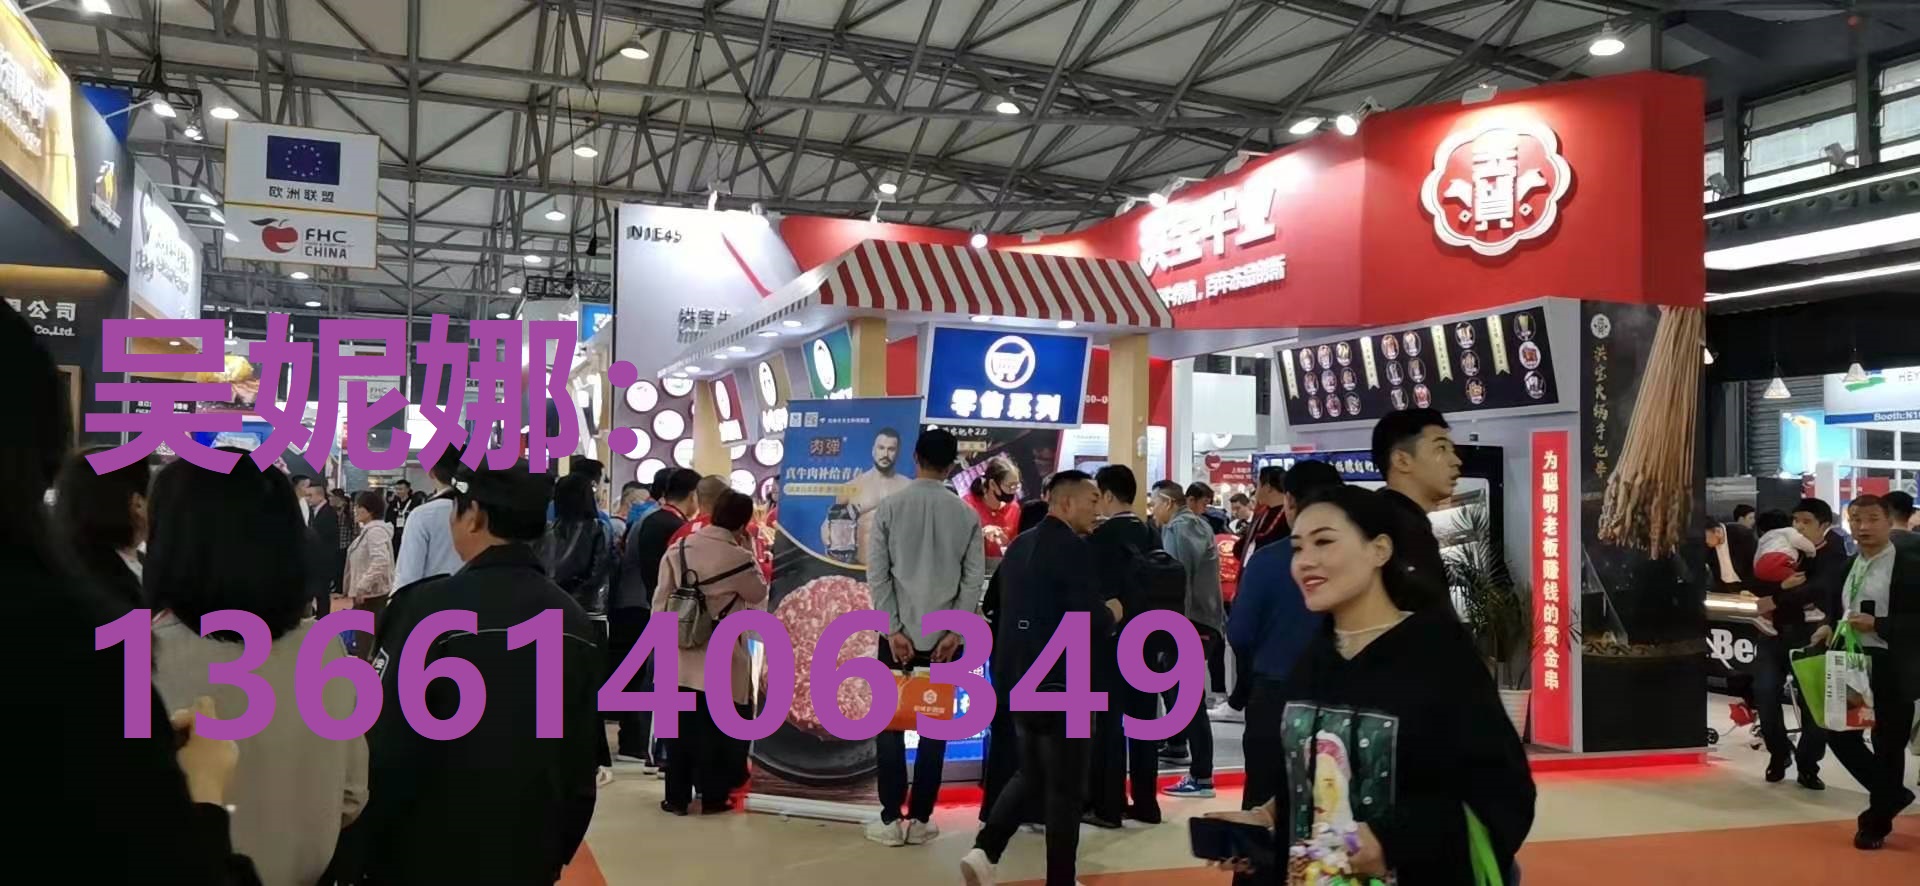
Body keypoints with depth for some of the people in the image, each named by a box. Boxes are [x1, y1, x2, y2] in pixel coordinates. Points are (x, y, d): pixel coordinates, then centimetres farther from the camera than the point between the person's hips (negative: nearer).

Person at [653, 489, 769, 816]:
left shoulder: (677, 549, 0)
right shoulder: (738, 557, -13)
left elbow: (660, 601, 1)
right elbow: (759, 595, 4)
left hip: (681, 655, 4)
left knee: (681, 727, 11)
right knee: (718, 728, 9)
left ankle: (677, 796, 16)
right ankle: (712, 796, 15)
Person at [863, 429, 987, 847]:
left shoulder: (890, 507, -3)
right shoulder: (966, 514, 0)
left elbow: (877, 574, -7)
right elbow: (974, 579, -3)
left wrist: (893, 630, -5)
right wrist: (954, 632, -3)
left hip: (899, 635, -1)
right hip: (944, 637, 1)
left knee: (890, 725, 6)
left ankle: (891, 819, 5)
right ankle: (920, 819, 9)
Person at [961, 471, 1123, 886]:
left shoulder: (1019, 545, 10)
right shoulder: (1075, 549, -15)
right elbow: (1090, 622, -22)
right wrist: (1111, 613, 1)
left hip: (1017, 677, 8)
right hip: (1060, 684, -8)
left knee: (1030, 776, 20)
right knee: (1066, 789, 5)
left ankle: (984, 850, 5)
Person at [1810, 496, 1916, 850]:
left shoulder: (1909, 567, -10)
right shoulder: (1848, 566, 11)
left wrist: (1878, 625, -23)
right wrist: (1829, 626, 0)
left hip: (1891, 671, -6)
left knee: (1887, 745, 5)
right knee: (1839, 735, 8)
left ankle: (1876, 822, 20)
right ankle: (1891, 795, 29)